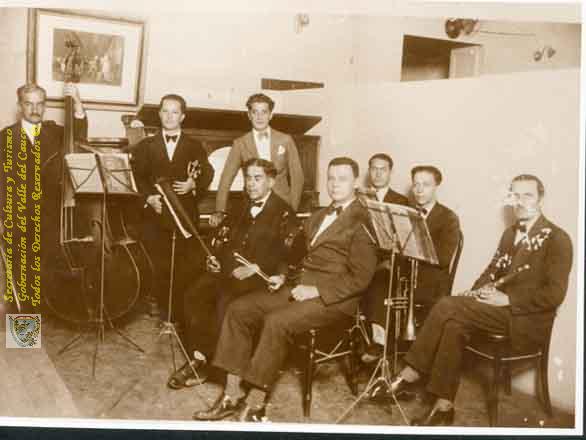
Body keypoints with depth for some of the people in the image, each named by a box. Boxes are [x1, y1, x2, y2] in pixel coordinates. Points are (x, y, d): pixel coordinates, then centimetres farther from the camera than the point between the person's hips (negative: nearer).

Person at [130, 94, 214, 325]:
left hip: (186, 215, -1)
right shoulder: (145, 146, 16)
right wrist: (148, 197, -10)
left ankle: (184, 316, 4)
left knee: (186, 269, -6)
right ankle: (164, 314, 13)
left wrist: (193, 185, -15)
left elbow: (207, 175, 5)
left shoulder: (195, 147, 14)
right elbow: (138, 177, 7)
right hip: (155, 215, 1)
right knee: (160, 268, 0)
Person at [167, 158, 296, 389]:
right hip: (233, 271, 6)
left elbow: (283, 254, -9)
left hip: (261, 275, -6)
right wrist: (232, 265, -1)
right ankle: (198, 356, -14)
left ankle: (207, 360, -17)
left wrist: (254, 268, -20)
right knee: (194, 293, -18)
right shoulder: (243, 208, 21)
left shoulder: (283, 212, 0)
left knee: (225, 299, -31)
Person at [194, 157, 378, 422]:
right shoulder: (318, 217, 22)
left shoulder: (362, 221, -6)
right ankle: (232, 395, -6)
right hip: (299, 286, 8)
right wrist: (284, 276, 10)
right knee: (238, 309, -8)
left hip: (333, 297, -8)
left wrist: (316, 290, -18)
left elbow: (359, 278, -13)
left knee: (276, 321, -31)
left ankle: (255, 405, -19)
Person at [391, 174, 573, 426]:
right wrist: (480, 290, -2)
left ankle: (411, 374, -15)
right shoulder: (510, 233, 15)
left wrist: (507, 299, -21)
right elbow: (493, 270, 20)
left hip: (529, 319, -7)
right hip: (502, 308, 7)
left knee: (448, 306, -25)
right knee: (455, 324, -23)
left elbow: (554, 294, -16)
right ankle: (444, 406, -18)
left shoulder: (557, 239, -9)